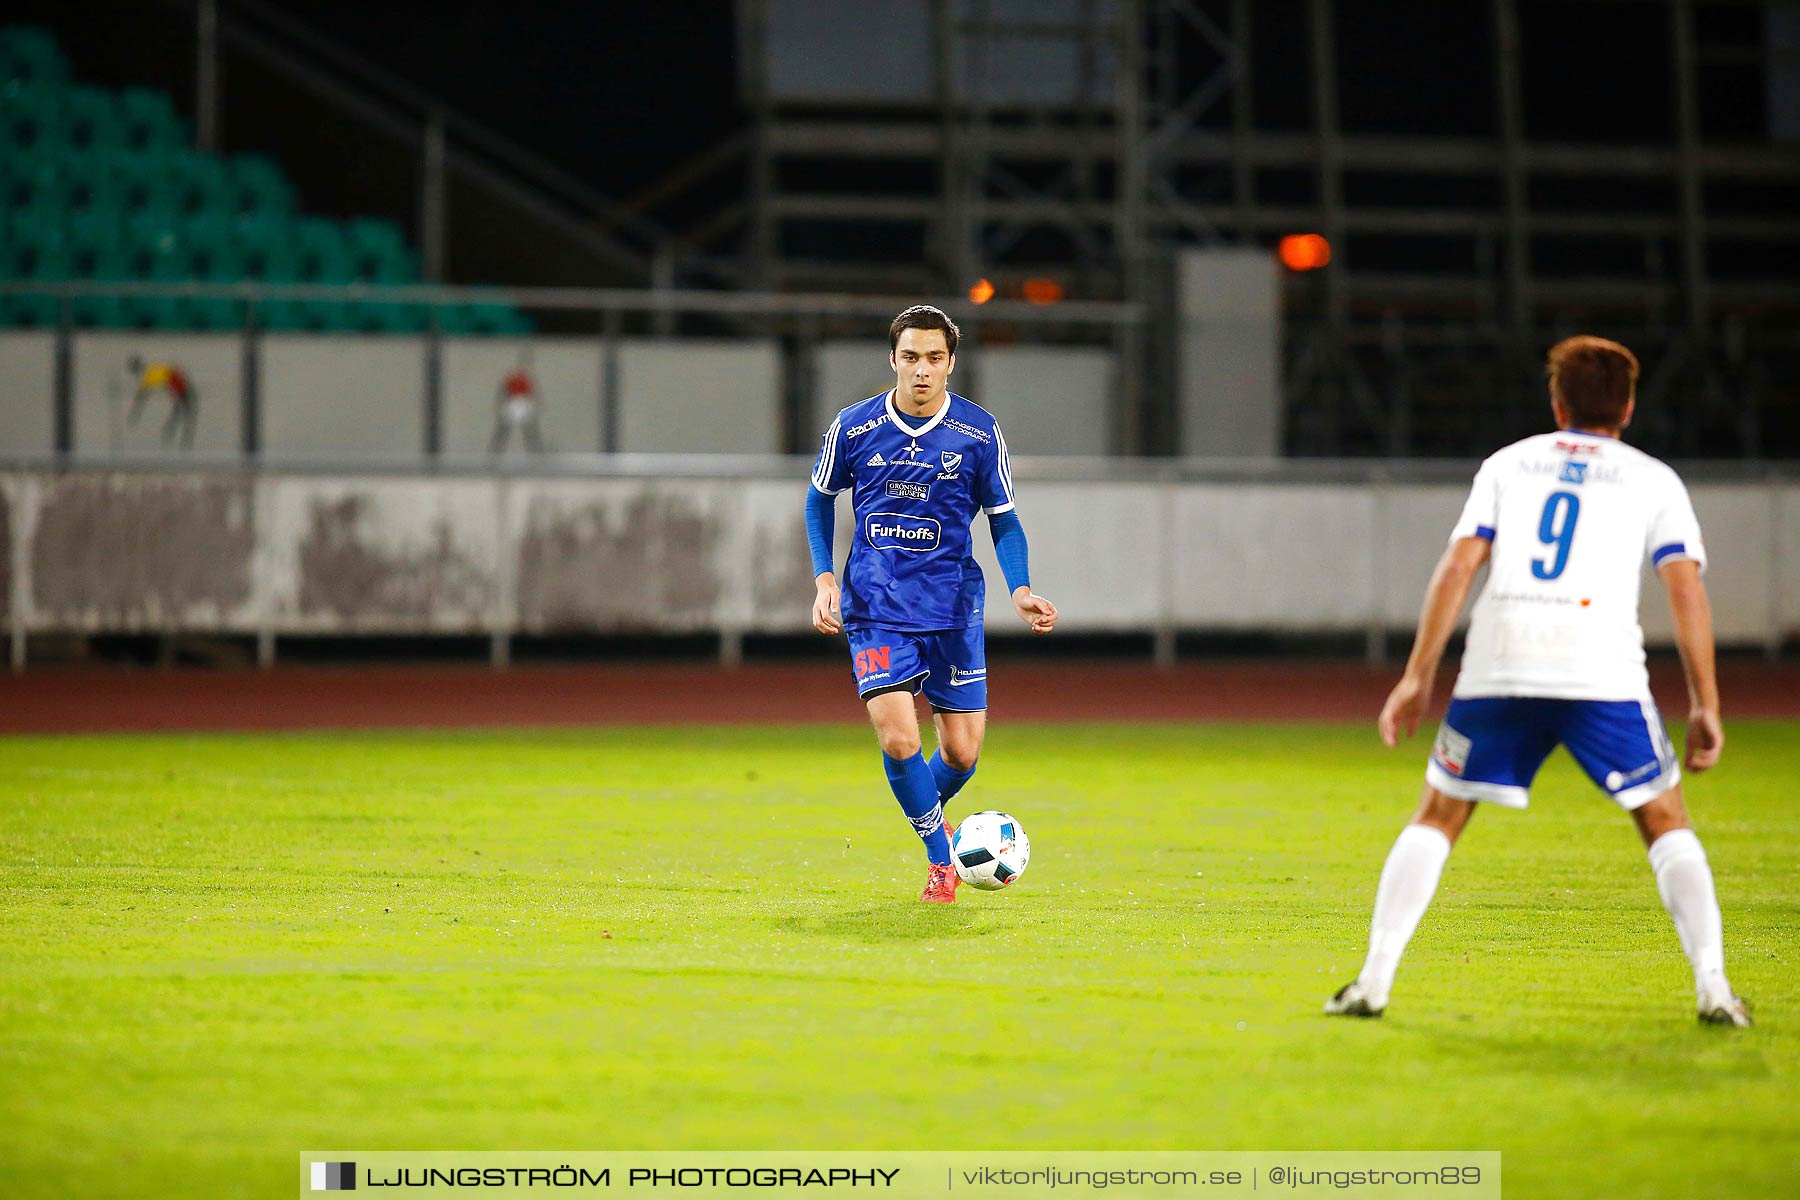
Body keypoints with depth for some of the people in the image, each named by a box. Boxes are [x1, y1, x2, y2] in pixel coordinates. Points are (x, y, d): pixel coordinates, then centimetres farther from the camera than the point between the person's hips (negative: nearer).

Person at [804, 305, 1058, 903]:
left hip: (953, 607, 1)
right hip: (876, 607, -1)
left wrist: (1021, 591, -11)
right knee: (898, 740, -16)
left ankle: (930, 812, 37)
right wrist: (824, 578, 0)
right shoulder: (853, 427, -4)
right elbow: (820, 499, 12)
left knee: (961, 753, 1)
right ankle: (940, 856, 7)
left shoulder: (979, 432, -4)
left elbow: (1003, 520, 5)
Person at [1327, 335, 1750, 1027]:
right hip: (1603, 673, -1)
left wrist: (1418, 676, 9)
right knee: (1665, 823, 12)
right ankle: (1712, 987, -1)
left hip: (1498, 665, 1)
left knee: (1437, 818, 14)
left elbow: (1458, 566, 9)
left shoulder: (1508, 464, 21)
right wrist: (1705, 705, 7)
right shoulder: (1653, 480, 17)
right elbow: (1686, 588, 5)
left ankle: (1373, 981, 4)